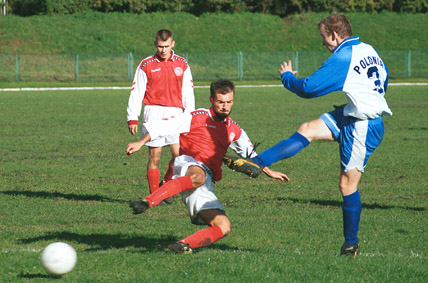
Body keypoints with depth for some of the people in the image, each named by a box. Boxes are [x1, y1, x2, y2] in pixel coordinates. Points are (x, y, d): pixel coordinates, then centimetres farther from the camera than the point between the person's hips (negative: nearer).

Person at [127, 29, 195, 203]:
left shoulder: (182, 65, 10)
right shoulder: (146, 65, 5)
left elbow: (188, 93, 12)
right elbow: (136, 92, 4)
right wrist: (132, 118, -1)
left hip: (175, 114, 1)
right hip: (154, 112, -1)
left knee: (179, 153, -11)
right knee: (154, 156, -3)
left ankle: (166, 184, 12)